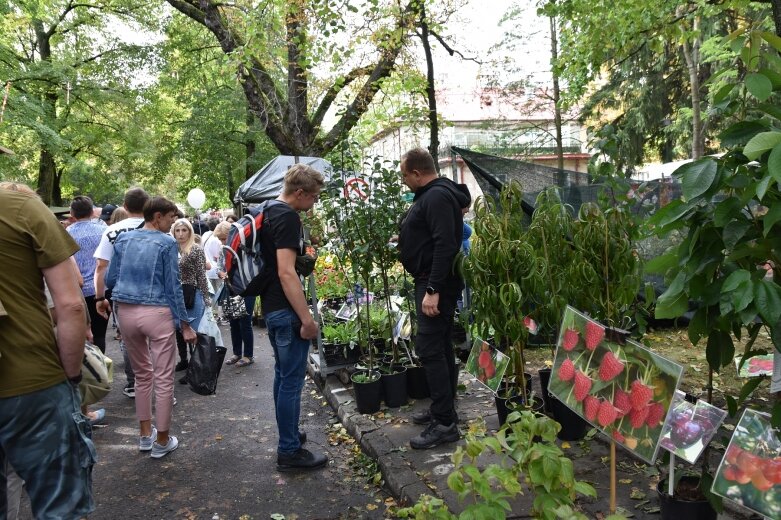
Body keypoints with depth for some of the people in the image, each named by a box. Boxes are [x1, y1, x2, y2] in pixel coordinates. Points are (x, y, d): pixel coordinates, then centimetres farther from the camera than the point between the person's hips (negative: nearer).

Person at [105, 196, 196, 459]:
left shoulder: (123, 239, 9)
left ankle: (146, 435, 28)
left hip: (126, 312, 6)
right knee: (164, 378, 4)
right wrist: (185, 324, -4)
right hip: (157, 312, -6)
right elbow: (173, 286, -8)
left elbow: (110, 280, 11)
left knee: (142, 374, 20)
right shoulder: (167, 243, -6)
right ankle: (162, 441, 12)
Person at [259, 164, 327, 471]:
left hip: (271, 307, 10)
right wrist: (307, 319, -23)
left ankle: (289, 434, 33)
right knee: (292, 380, -2)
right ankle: (289, 451, 7)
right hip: (286, 310, -10)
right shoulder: (288, 217, -18)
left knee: (283, 375, 20)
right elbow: (286, 273, -25)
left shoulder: (269, 213, 13)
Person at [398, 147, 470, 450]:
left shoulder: (437, 197, -17)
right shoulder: (430, 195, 16)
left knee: (429, 348, -12)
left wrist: (433, 290, -29)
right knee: (440, 347, 16)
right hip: (432, 282, 11)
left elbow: (445, 245, -26)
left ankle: (445, 424, -6)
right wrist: (405, 240, 30)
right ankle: (444, 409, 27)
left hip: (436, 284, -11)